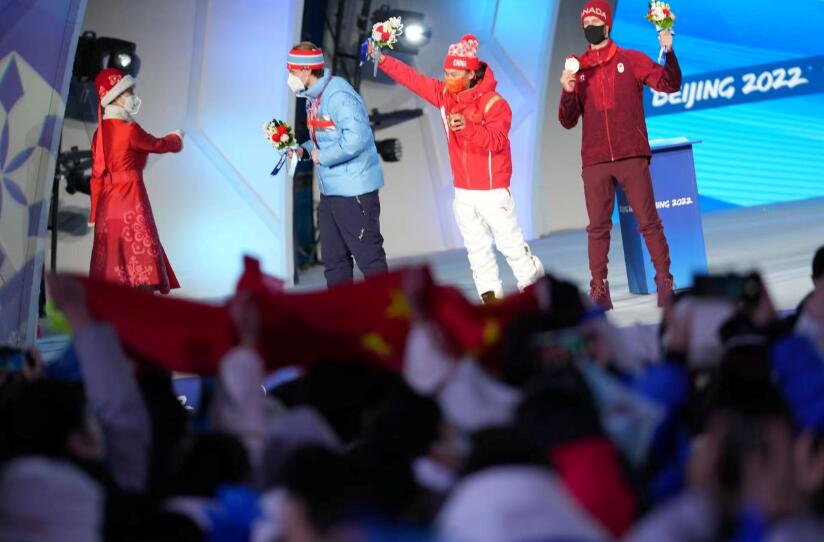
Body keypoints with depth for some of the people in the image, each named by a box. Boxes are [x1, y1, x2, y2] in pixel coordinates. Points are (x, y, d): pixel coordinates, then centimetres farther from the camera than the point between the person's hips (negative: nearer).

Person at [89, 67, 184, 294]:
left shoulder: (101, 133, 10)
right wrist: (176, 137, 27)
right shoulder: (129, 130, -12)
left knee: (112, 276, 8)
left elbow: (97, 176, 14)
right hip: (131, 203, -8)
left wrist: (95, 215, 20)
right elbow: (159, 145, 4)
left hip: (107, 205, 8)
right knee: (141, 271, -8)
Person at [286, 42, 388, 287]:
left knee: (368, 256, -4)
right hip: (330, 190, 10)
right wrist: (303, 150, 3)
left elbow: (356, 138, -30)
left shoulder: (338, 95, -20)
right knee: (334, 258, 14)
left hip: (354, 190, -10)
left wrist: (322, 157, -19)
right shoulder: (313, 97, 11)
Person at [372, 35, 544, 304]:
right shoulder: (445, 95, 3)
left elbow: (496, 141, -27)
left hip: (492, 190, -6)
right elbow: (413, 79, 2)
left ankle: (533, 284, 14)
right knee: (476, 247, 7)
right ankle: (490, 294, 11)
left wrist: (468, 126, -42)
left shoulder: (494, 103, -16)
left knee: (510, 243, -1)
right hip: (463, 191, 6)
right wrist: (383, 61, -9)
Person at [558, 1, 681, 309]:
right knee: (598, 227, 1)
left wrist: (669, 53, -19)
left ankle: (664, 281, -1)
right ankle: (599, 291, 2)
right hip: (595, 162, 2)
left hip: (631, 156, -2)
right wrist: (567, 93, -11)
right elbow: (568, 121, 8)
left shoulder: (631, 60, 6)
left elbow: (669, 85, -3)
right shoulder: (577, 69, 10)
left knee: (649, 221, -4)